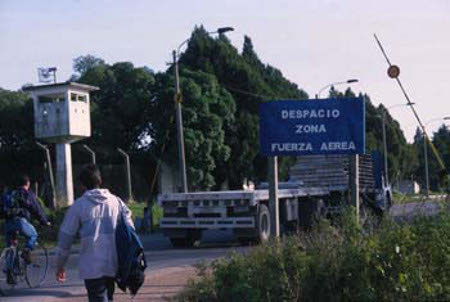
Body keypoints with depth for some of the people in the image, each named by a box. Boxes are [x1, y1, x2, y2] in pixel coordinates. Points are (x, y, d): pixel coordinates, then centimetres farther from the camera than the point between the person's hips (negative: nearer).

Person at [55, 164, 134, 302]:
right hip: (114, 265, 4)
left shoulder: (79, 205, -1)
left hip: (92, 266, -4)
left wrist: (60, 265, 11)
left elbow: (65, 237, 1)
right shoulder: (116, 202, 8)